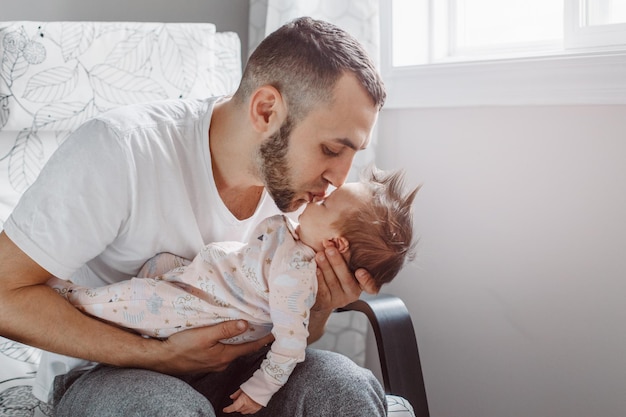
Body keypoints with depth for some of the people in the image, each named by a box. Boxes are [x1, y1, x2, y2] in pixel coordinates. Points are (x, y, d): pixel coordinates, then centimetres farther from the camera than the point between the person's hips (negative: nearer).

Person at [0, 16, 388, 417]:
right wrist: (161, 354, -27)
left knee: (347, 384, -23)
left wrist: (318, 309, -19)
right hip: (106, 371, -3)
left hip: (223, 362, 4)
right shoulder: (121, 148, -24)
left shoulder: (295, 182, -8)